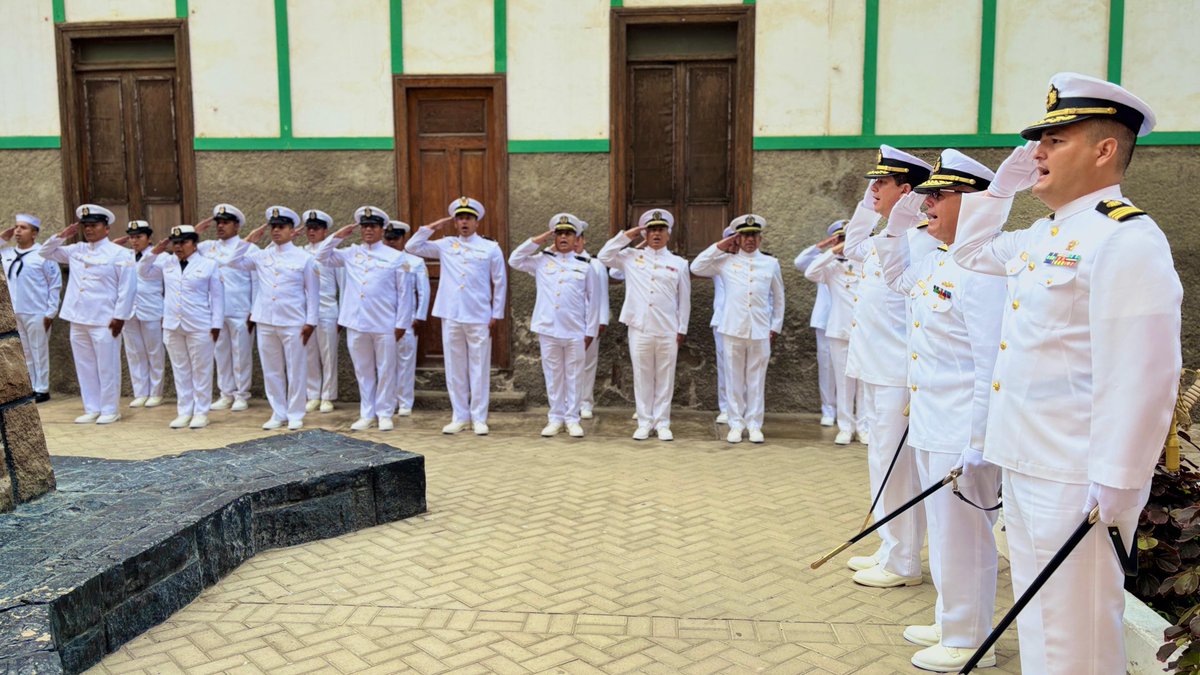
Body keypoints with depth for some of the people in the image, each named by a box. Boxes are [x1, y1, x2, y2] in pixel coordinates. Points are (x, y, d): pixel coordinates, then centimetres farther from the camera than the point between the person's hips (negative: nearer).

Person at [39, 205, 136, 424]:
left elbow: (127, 288, -9)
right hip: (78, 319, 6)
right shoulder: (76, 251, 13)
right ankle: (92, 409, 20)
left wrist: (119, 316, -13)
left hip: (104, 320, -6)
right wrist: (62, 235, 8)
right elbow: (46, 252, 23)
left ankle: (109, 410, 8)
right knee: (84, 367, 11)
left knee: (107, 367, -1)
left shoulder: (119, 253, -5)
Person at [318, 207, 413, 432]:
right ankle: (366, 414, 20)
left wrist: (402, 323, -5)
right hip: (356, 323, 3)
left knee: (385, 370, 4)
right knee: (362, 370, 11)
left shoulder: (395, 257, 0)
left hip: (385, 325, -3)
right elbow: (322, 257, 16)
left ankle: (384, 414, 15)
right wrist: (338, 236, 5)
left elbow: (404, 292, -1)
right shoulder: (350, 253, 11)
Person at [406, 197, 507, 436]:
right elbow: (412, 247, 9)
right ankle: (459, 417, 16)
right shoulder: (445, 245, 9)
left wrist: (496, 315, -1)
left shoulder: (491, 248, 2)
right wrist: (434, 226, 5)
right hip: (450, 317, 3)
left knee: (479, 369, 2)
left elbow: (500, 283, 4)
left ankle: (478, 418, 10)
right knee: (454, 368, 7)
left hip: (479, 318, -2)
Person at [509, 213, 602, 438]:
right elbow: (514, 260, 2)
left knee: (573, 377, 5)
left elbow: (592, 300, 3)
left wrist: (591, 331, 0)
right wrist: (537, 240, 1)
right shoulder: (541, 260, 8)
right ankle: (556, 418, 17)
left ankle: (572, 419, 14)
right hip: (548, 330, 1)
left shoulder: (584, 265, 3)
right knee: (553, 376, 8)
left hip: (575, 331, -1)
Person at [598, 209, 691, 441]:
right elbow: (604, 256, 4)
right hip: (639, 329, 0)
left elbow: (684, 299, 7)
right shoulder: (631, 257, 8)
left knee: (665, 378, 5)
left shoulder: (679, 263, 6)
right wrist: (626, 236, 3)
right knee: (642, 377, 6)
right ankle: (644, 422, 15)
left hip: (668, 331, 0)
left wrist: (682, 329, 3)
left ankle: (662, 423, 15)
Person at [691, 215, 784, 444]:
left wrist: (776, 326, 12)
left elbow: (778, 297, 16)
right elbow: (696, 267, 1)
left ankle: (754, 425, 13)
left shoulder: (771, 263, 9)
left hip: (760, 331, 1)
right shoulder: (726, 261, 6)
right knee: (735, 379, 4)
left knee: (757, 380, 5)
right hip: (733, 330, -1)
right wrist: (719, 247, 2)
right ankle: (736, 424, 13)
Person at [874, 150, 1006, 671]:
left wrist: (978, 442, -22)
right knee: (945, 529, 20)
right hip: (930, 425, 9)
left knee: (962, 534, 4)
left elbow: (992, 364, -22)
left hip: (961, 430, -9)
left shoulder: (982, 268, -19)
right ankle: (949, 622, 36)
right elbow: (896, 280, 32)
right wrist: (896, 227, 17)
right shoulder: (936, 260, 9)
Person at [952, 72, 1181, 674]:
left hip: (1075, 483, -9)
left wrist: (1116, 489, -22)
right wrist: (1002, 184, 16)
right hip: (1024, 466, 9)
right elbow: (971, 251, 30)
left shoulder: (1126, 239, -17)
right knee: (1036, 625, 21)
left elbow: (1141, 377, -23)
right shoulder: (1045, 235, 11)